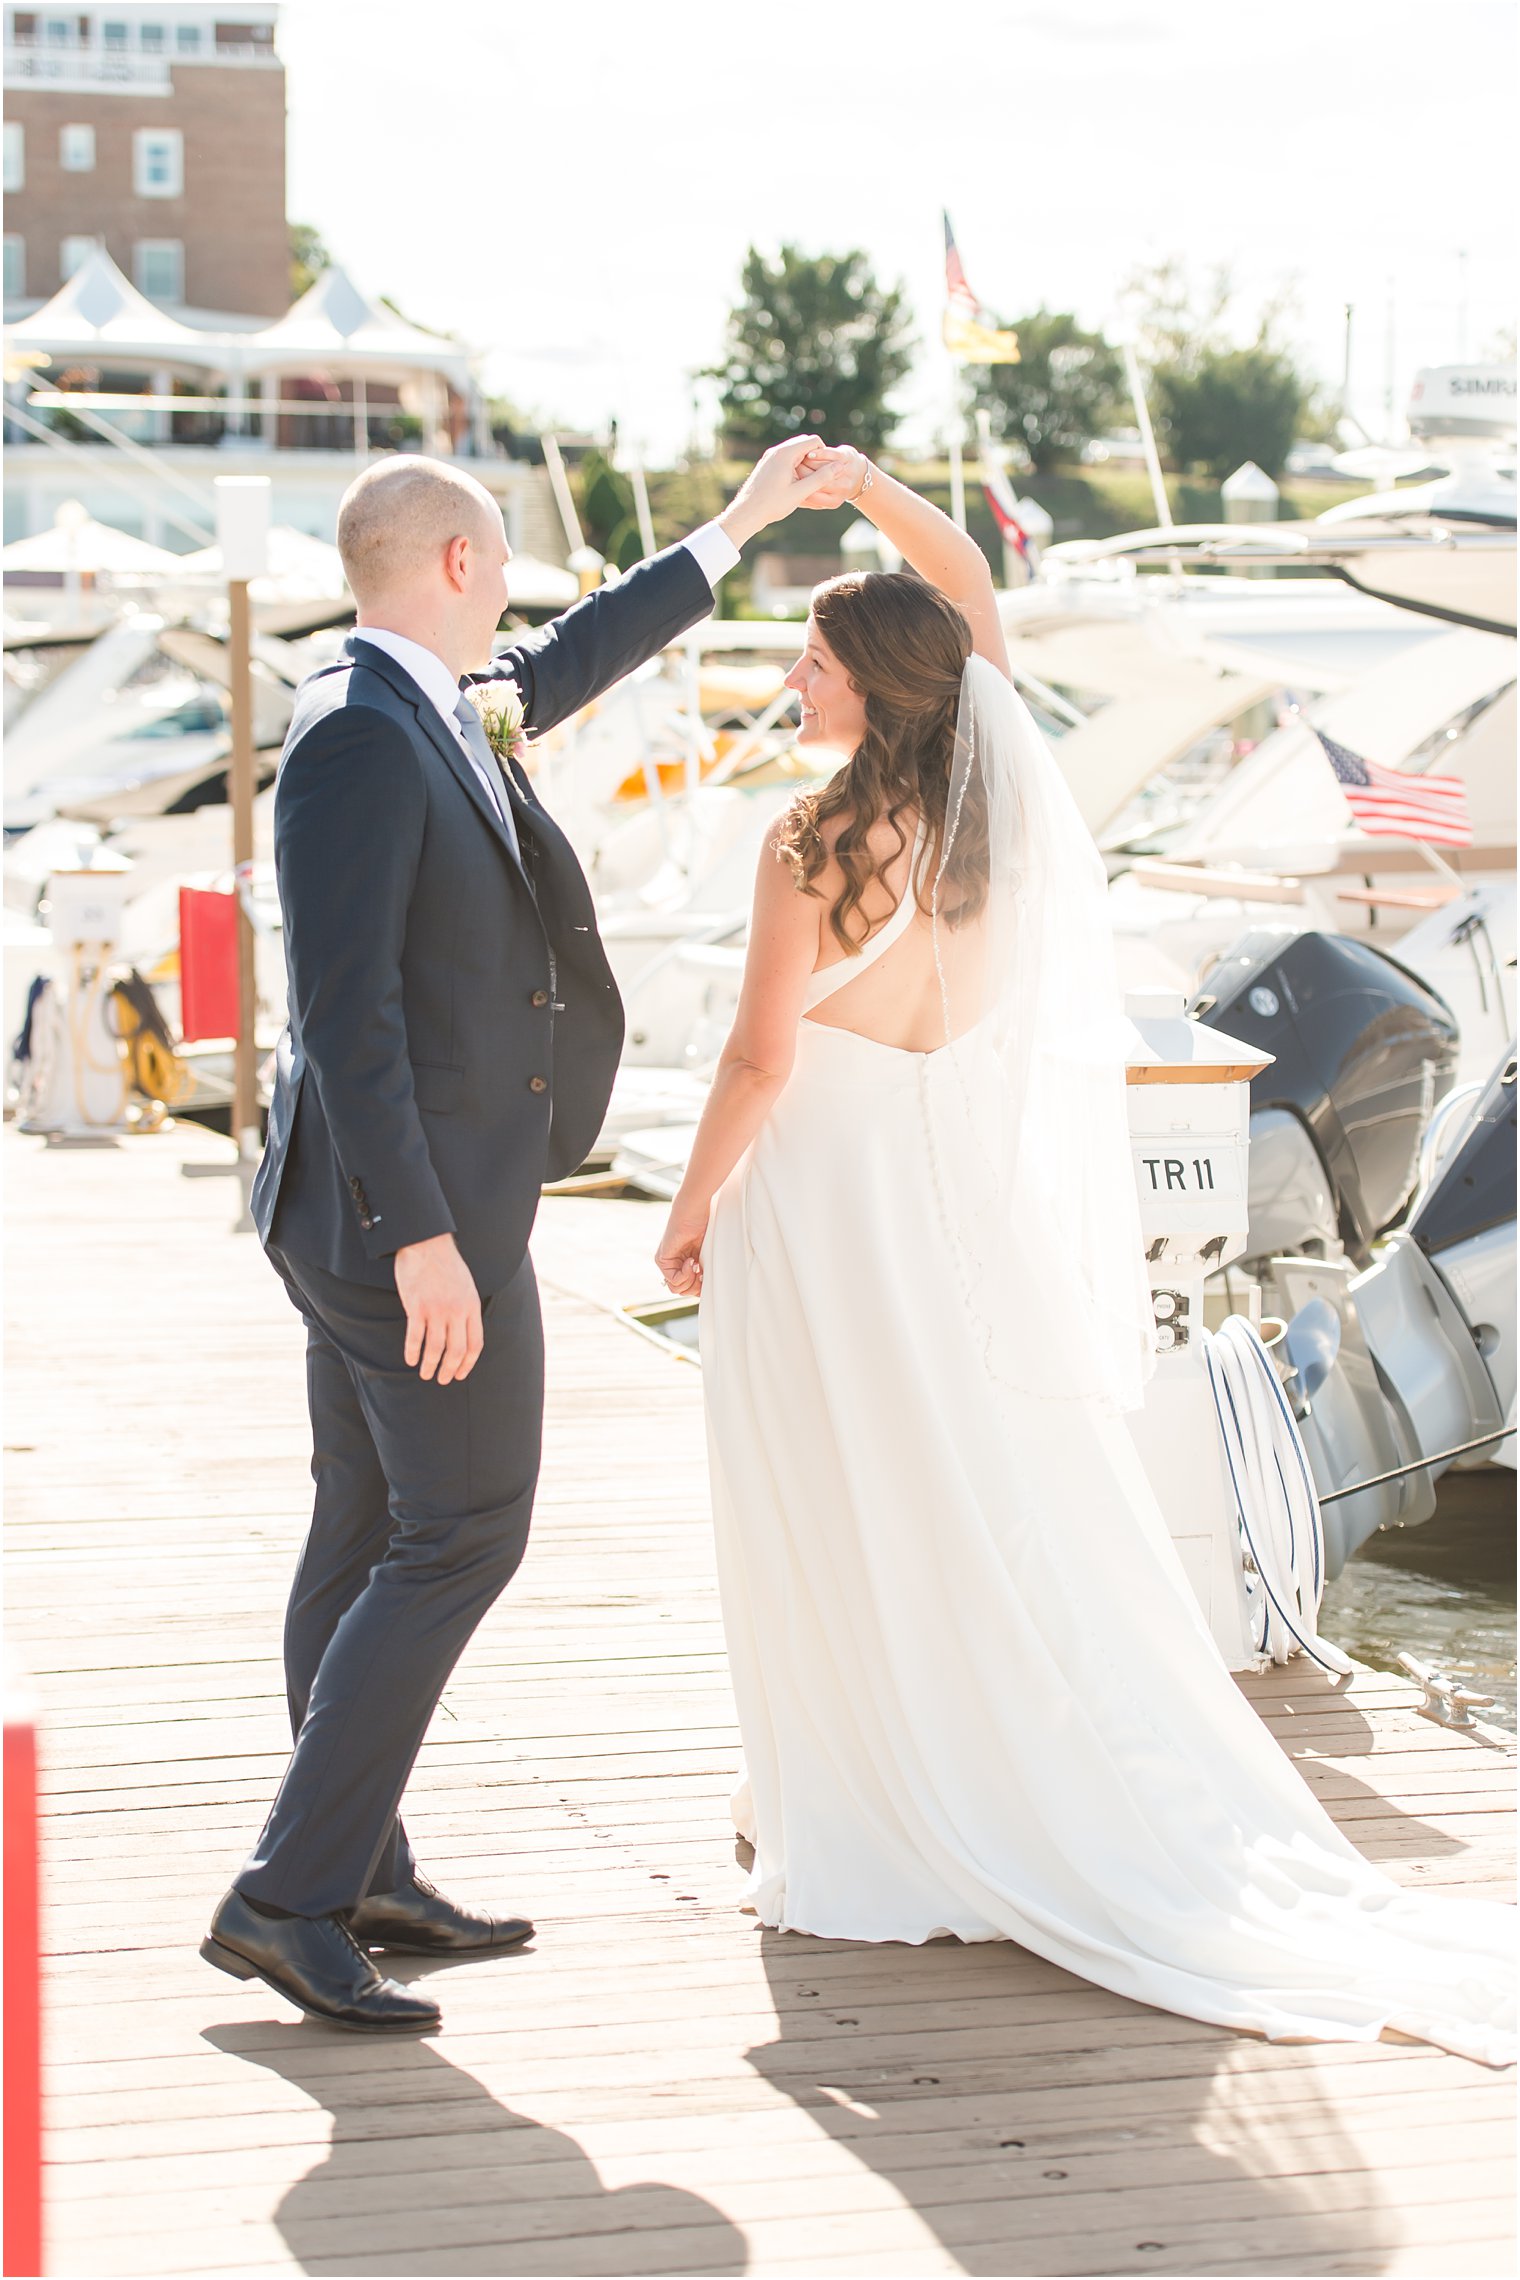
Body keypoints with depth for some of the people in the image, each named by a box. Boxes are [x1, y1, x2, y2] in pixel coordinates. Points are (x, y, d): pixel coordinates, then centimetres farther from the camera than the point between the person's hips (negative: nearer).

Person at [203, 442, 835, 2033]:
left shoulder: (419, 710, 10)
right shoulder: (358, 739, -19)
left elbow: (565, 667, 30)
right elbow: (346, 1012, -24)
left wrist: (734, 530, 37)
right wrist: (424, 1239, -25)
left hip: (378, 1219, 10)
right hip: (412, 1211, -10)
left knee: (370, 1540, 13)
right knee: (460, 1542, -6)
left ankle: (363, 1881, 22)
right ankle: (286, 1897, -5)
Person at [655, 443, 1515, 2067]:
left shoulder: (815, 843, -17)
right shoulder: (990, 793, 0)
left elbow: (762, 1056, -14)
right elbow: (973, 593, 14)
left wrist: (693, 1205, -2)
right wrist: (869, 489, 4)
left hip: (817, 1194, -6)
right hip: (959, 1188, 6)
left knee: (835, 1521, 4)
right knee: (993, 1501, 11)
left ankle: (861, 1819, 11)